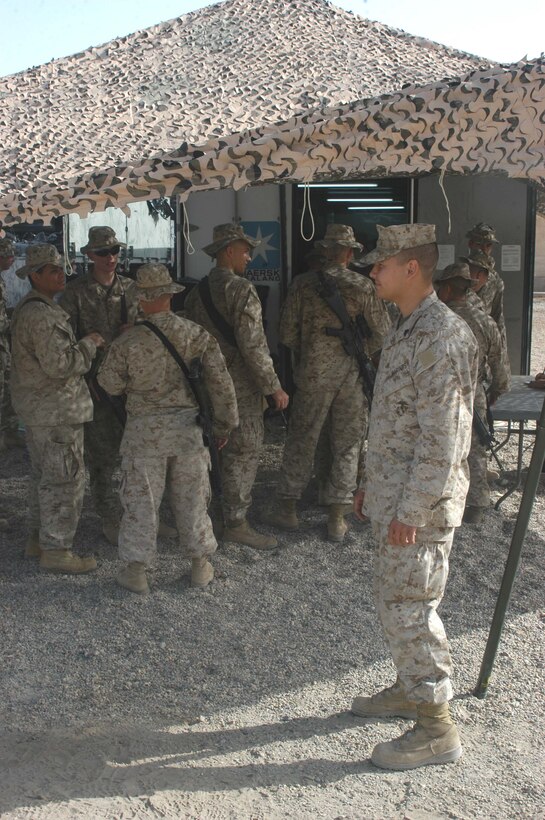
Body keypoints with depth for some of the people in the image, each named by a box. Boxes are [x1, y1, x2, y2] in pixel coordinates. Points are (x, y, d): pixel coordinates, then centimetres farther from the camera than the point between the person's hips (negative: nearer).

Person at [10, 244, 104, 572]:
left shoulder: (27, 308, 13)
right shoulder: (41, 314, -21)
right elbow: (59, 364, -26)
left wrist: (84, 346, 13)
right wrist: (89, 344, -13)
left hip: (38, 409, 11)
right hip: (57, 410, -11)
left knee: (44, 476, 20)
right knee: (66, 479, -3)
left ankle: (39, 539, 32)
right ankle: (56, 550, 4)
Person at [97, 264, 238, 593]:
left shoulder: (127, 343, -12)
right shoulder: (197, 335, -7)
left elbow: (111, 384, 0)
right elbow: (221, 383, -3)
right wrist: (224, 424, 7)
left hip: (146, 430, -2)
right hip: (189, 427, 2)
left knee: (141, 499, 9)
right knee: (192, 497, 14)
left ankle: (136, 569, 16)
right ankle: (201, 565, 24)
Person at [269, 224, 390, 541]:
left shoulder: (303, 285, -3)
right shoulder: (364, 286, -6)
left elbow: (288, 334, 0)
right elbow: (382, 333, -3)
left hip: (312, 373, 1)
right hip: (352, 375, -1)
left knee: (302, 440, 11)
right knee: (347, 444, 8)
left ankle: (287, 508, 16)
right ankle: (337, 517, 11)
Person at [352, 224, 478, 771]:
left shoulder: (440, 337, -21)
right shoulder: (405, 329, 12)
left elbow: (442, 438, -24)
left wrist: (411, 511, -22)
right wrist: (371, 483, 20)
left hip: (419, 503, -10)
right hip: (391, 493, 10)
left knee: (409, 607, -3)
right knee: (392, 598, 20)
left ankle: (436, 728, 9)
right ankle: (409, 688, 37)